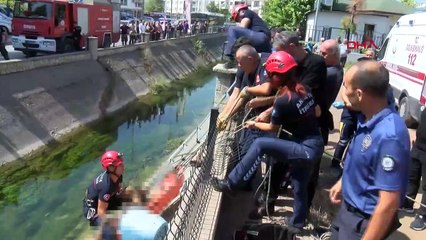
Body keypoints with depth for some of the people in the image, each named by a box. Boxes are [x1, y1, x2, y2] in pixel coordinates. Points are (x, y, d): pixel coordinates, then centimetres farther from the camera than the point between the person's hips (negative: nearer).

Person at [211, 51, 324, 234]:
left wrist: (254, 125, 14)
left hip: (307, 150, -9)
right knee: (299, 186, 22)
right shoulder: (303, 90, 2)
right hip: (314, 146, 9)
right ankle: (297, 224, 43)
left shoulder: (283, 101, -20)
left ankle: (229, 183, -4)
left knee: (260, 144, -12)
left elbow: (273, 128, -5)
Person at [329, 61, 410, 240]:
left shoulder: (389, 136, -33)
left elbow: (389, 203, -30)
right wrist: (343, 182, 17)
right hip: (348, 207, 9)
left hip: (364, 221, -8)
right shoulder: (368, 117, -5)